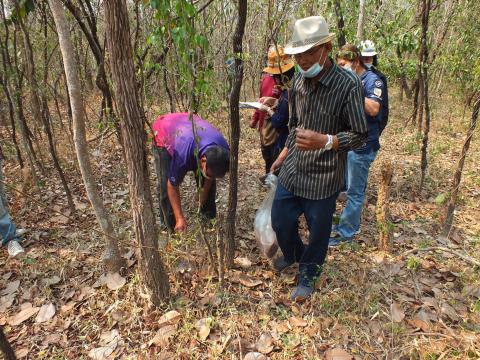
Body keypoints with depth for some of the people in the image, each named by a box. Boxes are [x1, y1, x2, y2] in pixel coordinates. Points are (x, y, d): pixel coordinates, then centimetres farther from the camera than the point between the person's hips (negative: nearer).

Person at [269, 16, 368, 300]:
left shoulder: (349, 85, -17)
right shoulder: (298, 82, 2)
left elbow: (359, 135, -14)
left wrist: (324, 141, -30)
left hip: (323, 179, -5)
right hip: (291, 172, 6)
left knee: (318, 232, 13)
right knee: (280, 221, 17)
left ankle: (307, 277, 40)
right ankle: (293, 253, 50)